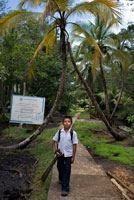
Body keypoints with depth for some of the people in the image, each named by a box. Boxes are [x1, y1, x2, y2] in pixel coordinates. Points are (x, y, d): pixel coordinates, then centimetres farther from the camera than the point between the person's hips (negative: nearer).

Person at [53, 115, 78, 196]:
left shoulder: (73, 133, -10)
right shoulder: (59, 132, -5)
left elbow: (74, 145, -5)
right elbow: (55, 142, 4)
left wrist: (73, 157, -5)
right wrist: (56, 151, -9)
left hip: (68, 155, -3)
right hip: (60, 154, 3)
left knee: (67, 171, 0)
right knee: (60, 168, 20)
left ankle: (65, 188, 11)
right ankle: (61, 179, 50)